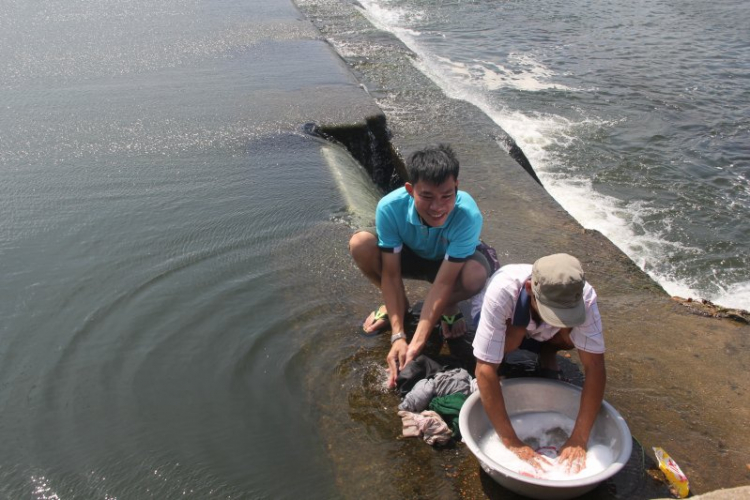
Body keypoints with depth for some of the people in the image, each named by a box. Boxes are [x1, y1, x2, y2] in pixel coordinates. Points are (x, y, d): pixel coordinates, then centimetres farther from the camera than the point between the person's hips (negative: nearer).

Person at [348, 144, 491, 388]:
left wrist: (417, 344, -40)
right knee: (360, 244, -28)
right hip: (410, 258, 2)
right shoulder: (390, 207, -33)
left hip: (451, 264, -2)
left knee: (477, 273, -38)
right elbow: (391, 274, -27)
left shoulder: (468, 215, -38)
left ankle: (449, 306, 0)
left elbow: (443, 282, -36)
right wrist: (398, 336, -34)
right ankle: (398, 303, 1)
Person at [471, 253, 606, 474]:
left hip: (542, 331, 2)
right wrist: (512, 442, -45)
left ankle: (547, 353, 2)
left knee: (574, 337, -30)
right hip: (507, 321, -2)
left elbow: (595, 367, -33)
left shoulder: (583, 296, -37)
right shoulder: (502, 292, -45)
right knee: (511, 337, -36)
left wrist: (579, 439, -38)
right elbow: (485, 369, -44)